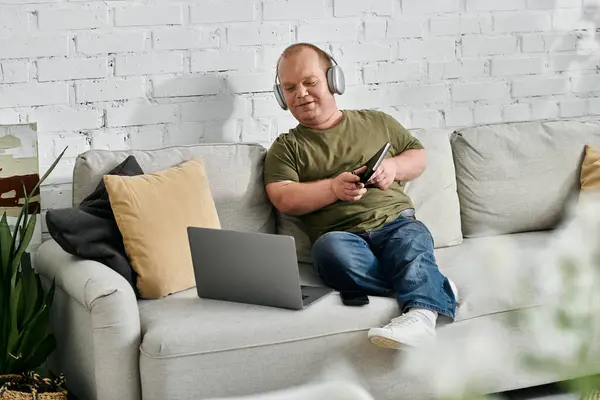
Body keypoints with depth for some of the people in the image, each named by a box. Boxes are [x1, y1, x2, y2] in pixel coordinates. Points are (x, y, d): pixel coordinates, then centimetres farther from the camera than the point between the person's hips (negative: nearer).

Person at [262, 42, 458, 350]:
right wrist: (334, 188, -14)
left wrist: (394, 166, 2)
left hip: (394, 222, 1)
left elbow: (419, 157, 25)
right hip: (339, 233, -1)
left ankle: (422, 312, -60)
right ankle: (432, 286, -29)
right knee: (331, 251, -37)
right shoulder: (286, 148, 16)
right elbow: (283, 199, 1)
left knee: (411, 240, -34)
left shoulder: (376, 122, 22)